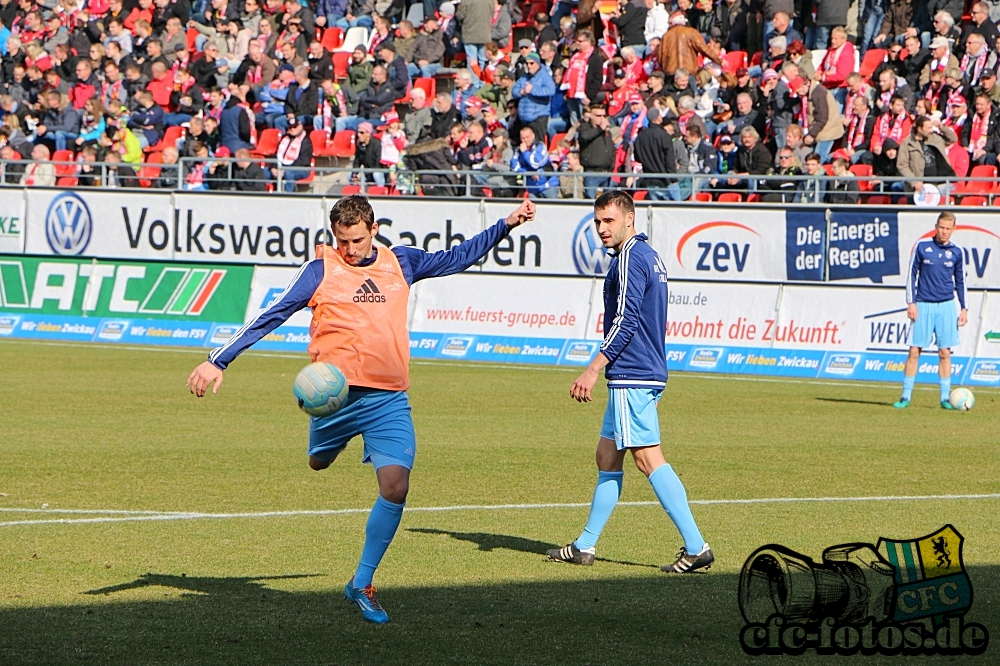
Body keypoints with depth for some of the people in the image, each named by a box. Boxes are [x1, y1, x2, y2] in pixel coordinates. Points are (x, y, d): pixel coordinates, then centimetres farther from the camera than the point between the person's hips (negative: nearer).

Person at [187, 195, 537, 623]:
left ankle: (361, 584, -1)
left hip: (389, 398, 2)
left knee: (396, 485, -13)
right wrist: (218, 361, -6)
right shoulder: (321, 270, 1)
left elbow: (456, 258, 27)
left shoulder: (400, 263, 12)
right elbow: (271, 316, -1)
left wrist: (506, 226, 22)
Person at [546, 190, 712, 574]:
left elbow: (624, 322, -20)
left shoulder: (630, 259, -13)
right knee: (607, 457, 14)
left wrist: (593, 371, -19)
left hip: (631, 376, -11)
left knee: (648, 458, -11)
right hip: (644, 373, 11)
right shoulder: (650, 256, 18)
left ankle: (696, 547, -15)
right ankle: (585, 547, 20)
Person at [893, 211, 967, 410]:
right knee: (914, 351, -4)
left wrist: (964, 309, 7)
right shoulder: (922, 246, 0)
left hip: (946, 306, 1)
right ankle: (906, 396, 1)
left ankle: (945, 397, 7)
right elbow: (912, 274, 3)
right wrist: (911, 303, -4)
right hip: (923, 305, -1)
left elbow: (960, 281, 13)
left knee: (945, 352, 1)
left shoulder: (957, 252, 5)